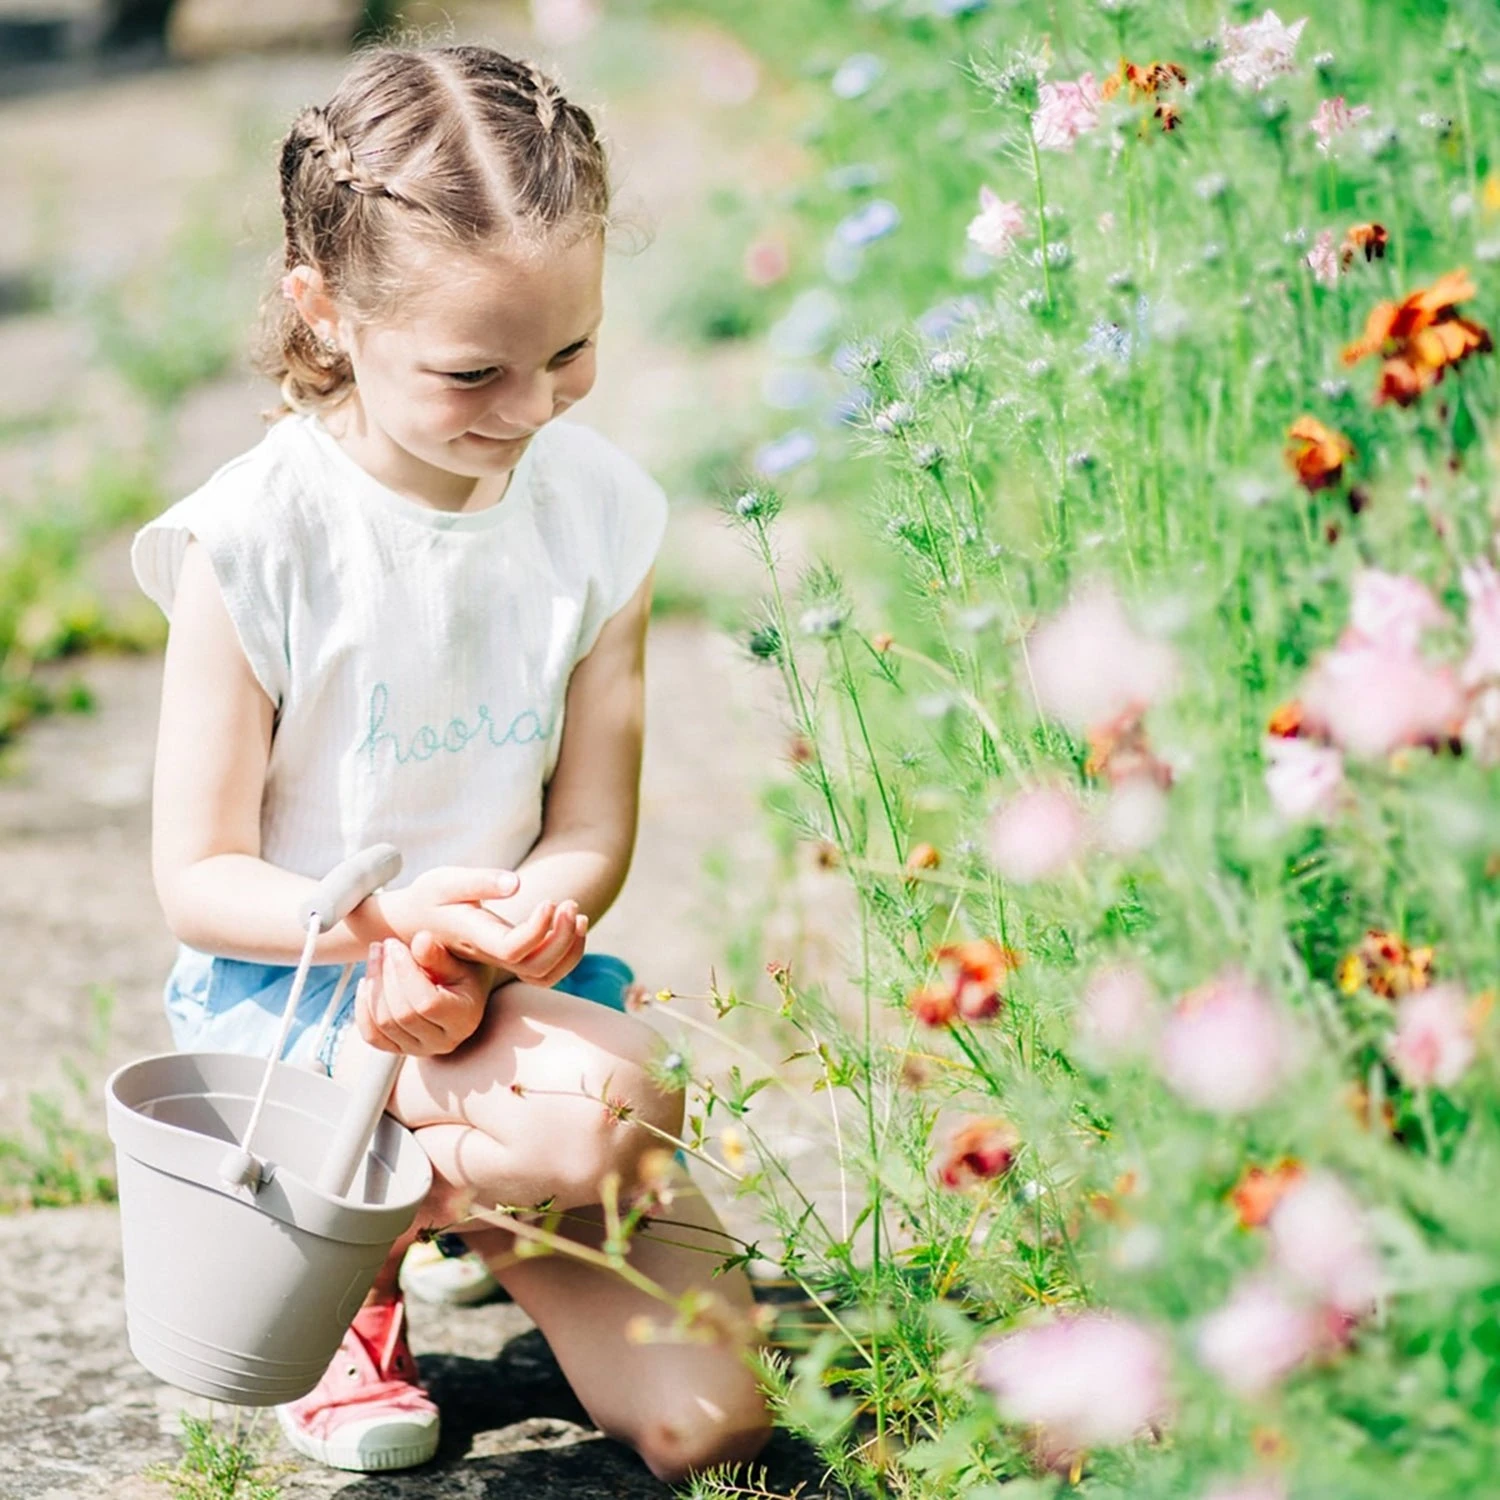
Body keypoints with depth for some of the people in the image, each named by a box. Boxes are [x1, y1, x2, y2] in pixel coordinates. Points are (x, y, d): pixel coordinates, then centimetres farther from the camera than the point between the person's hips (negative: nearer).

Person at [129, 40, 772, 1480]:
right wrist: (382, 916, -29)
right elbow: (197, 876, -10)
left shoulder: (598, 509, -4)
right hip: (288, 983, -4)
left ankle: (447, 1187, 19)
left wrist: (515, 930, -23)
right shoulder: (257, 539, -16)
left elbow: (592, 829, 0)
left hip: (507, 978, 4)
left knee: (705, 1422, -8)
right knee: (596, 1106, -35)